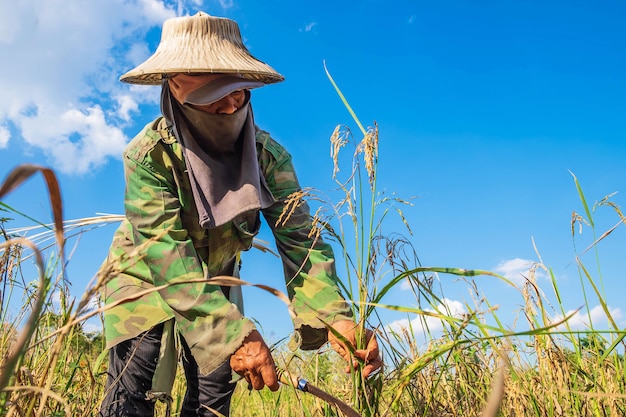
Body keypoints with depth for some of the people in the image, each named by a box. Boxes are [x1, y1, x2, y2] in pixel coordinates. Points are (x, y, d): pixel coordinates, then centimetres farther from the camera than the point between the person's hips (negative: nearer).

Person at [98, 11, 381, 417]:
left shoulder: (268, 155, -21)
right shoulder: (149, 154, -30)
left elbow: (299, 239, -27)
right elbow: (167, 256, -38)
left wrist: (333, 316, -45)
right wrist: (235, 333, -50)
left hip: (215, 282, 3)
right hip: (145, 274, -2)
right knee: (133, 384, -16)